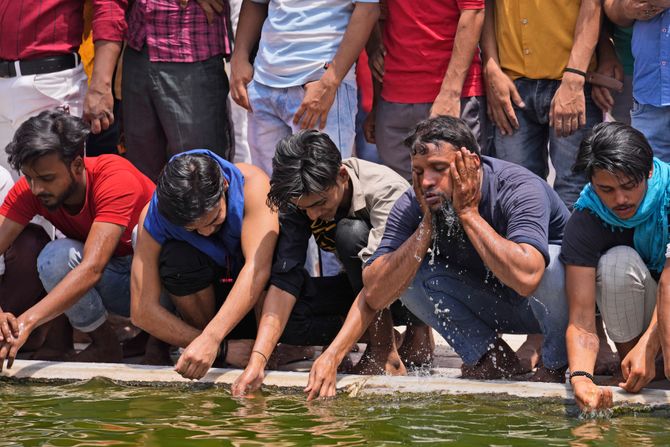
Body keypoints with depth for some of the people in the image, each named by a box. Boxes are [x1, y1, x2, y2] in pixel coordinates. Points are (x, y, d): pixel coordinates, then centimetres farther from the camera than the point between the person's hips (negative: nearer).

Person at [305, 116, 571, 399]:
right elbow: (375, 295, -20)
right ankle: (491, 357, 0)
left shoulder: (521, 189, -31)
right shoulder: (413, 206, -17)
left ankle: (555, 363, -8)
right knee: (407, 272, -18)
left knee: (548, 264, -37)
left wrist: (468, 214, -38)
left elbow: (525, 277, -47)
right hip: (493, 309, 4)